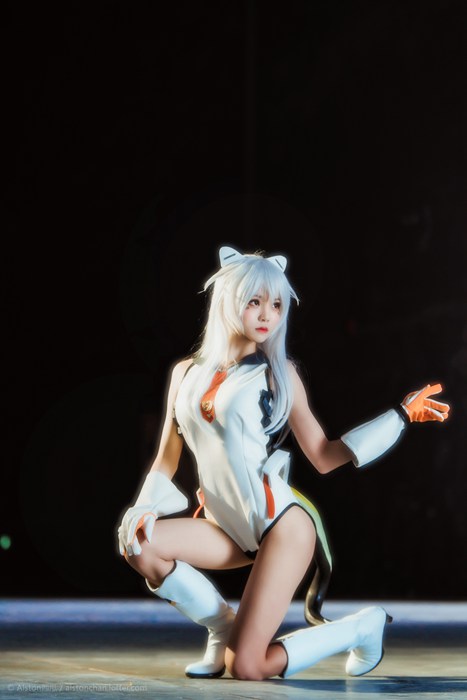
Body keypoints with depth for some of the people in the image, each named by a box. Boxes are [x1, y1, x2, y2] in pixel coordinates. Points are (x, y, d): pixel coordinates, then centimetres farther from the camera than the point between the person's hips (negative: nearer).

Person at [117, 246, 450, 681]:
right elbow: (167, 460, 13)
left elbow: (324, 457, 1)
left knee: (246, 669, -14)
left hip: (281, 526, -5)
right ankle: (223, 627, 2)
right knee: (137, 542, -22)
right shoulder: (186, 374, 9)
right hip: (231, 532, 5)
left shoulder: (278, 375, -1)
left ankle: (362, 627, 12)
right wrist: (144, 510, -7)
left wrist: (401, 413, -3)